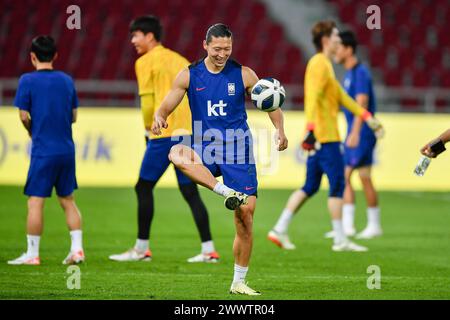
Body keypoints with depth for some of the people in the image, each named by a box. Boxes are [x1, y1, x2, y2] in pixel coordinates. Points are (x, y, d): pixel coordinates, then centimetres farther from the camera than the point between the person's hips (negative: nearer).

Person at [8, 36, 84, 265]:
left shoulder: (28, 80, -7)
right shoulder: (66, 80, 8)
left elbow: (24, 117, -8)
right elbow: (74, 116, 13)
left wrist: (32, 132, 10)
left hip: (43, 150, -5)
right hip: (67, 149, 5)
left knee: (35, 201, -1)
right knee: (68, 200, 15)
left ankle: (32, 254, 0)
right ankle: (77, 249, 11)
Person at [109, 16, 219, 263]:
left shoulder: (146, 62, -2)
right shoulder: (179, 59, 18)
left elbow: (147, 100, -9)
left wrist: (148, 128, 5)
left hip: (164, 134, -7)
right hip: (188, 133, 7)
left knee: (144, 187, 4)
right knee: (190, 192, 8)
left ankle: (142, 248, 5)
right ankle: (208, 250, 2)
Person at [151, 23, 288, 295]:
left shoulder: (244, 75, 1)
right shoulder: (189, 76, 2)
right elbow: (165, 108, 2)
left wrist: (280, 130, -14)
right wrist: (159, 118, -22)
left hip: (238, 151, 0)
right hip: (205, 150, 0)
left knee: (246, 214, -5)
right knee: (177, 154, -35)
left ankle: (239, 282, 8)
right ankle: (226, 192, -35)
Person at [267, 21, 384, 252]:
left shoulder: (324, 64, 21)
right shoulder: (320, 64, -12)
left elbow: (341, 96, 25)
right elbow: (313, 98, -23)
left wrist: (367, 117, 22)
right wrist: (311, 129, -32)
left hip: (320, 137, 10)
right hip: (325, 136, -10)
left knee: (310, 187, 11)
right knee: (338, 184, -5)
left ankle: (280, 230, 8)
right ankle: (340, 240, -3)